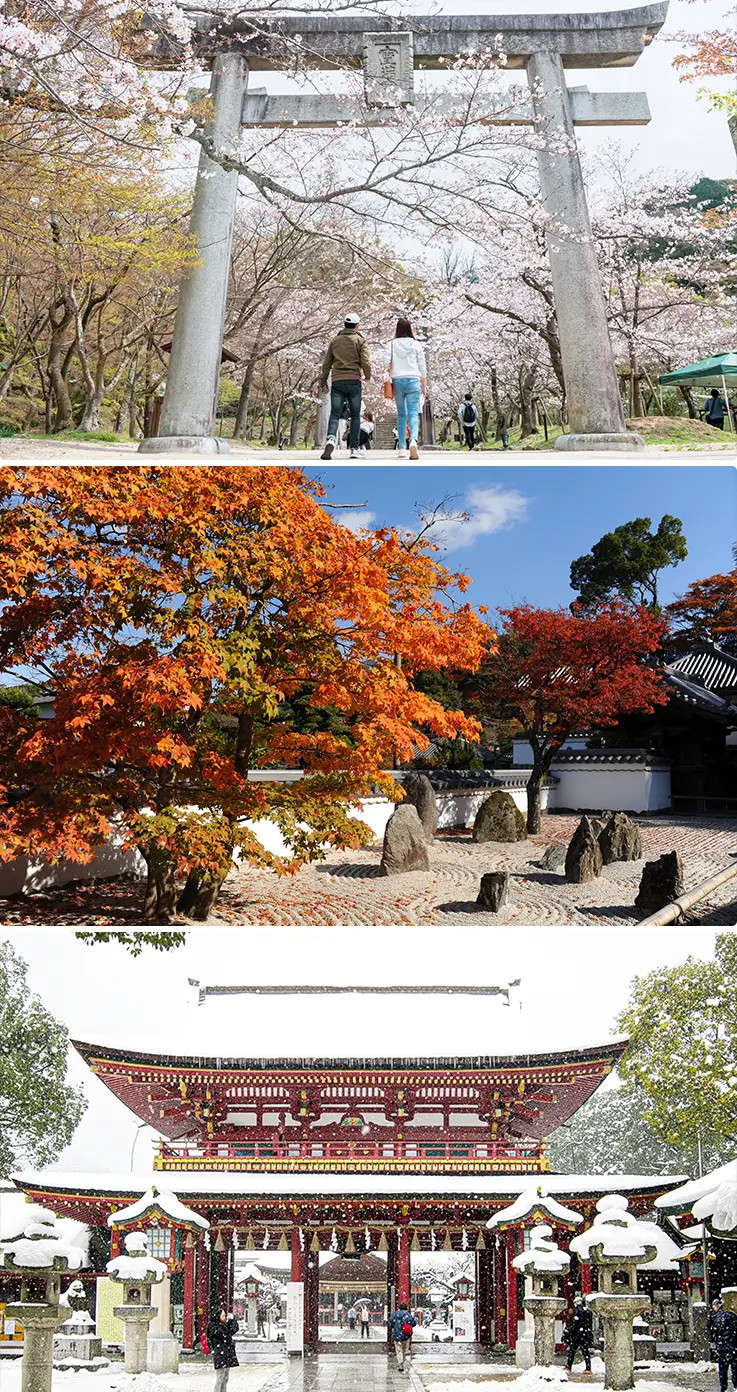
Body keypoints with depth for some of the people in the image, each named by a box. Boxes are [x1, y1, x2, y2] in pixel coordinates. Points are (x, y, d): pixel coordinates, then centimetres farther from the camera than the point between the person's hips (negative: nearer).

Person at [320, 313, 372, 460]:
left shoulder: (334, 341, 14)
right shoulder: (360, 341, 4)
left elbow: (326, 363, 12)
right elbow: (365, 361, -7)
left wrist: (323, 382, 17)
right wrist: (368, 376, 11)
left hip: (337, 382, 2)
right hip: (354, 381, -2)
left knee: (334, 414, -4)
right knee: (355, 415, 7)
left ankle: (331, 439, -32)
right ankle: (354, 448, 2)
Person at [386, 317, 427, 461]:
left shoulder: (393, 344, 4)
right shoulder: (416, 345, 3)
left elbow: (389, 364, -1)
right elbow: (422, 366, 5)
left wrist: (389, 378, 8)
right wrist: (424, 385, 12)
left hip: (397, 380, 1)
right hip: (413, 380, -1)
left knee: (401, 414, 11)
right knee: (413, 413, -7)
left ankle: (402, 448, 7)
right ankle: (413, 440, -32)